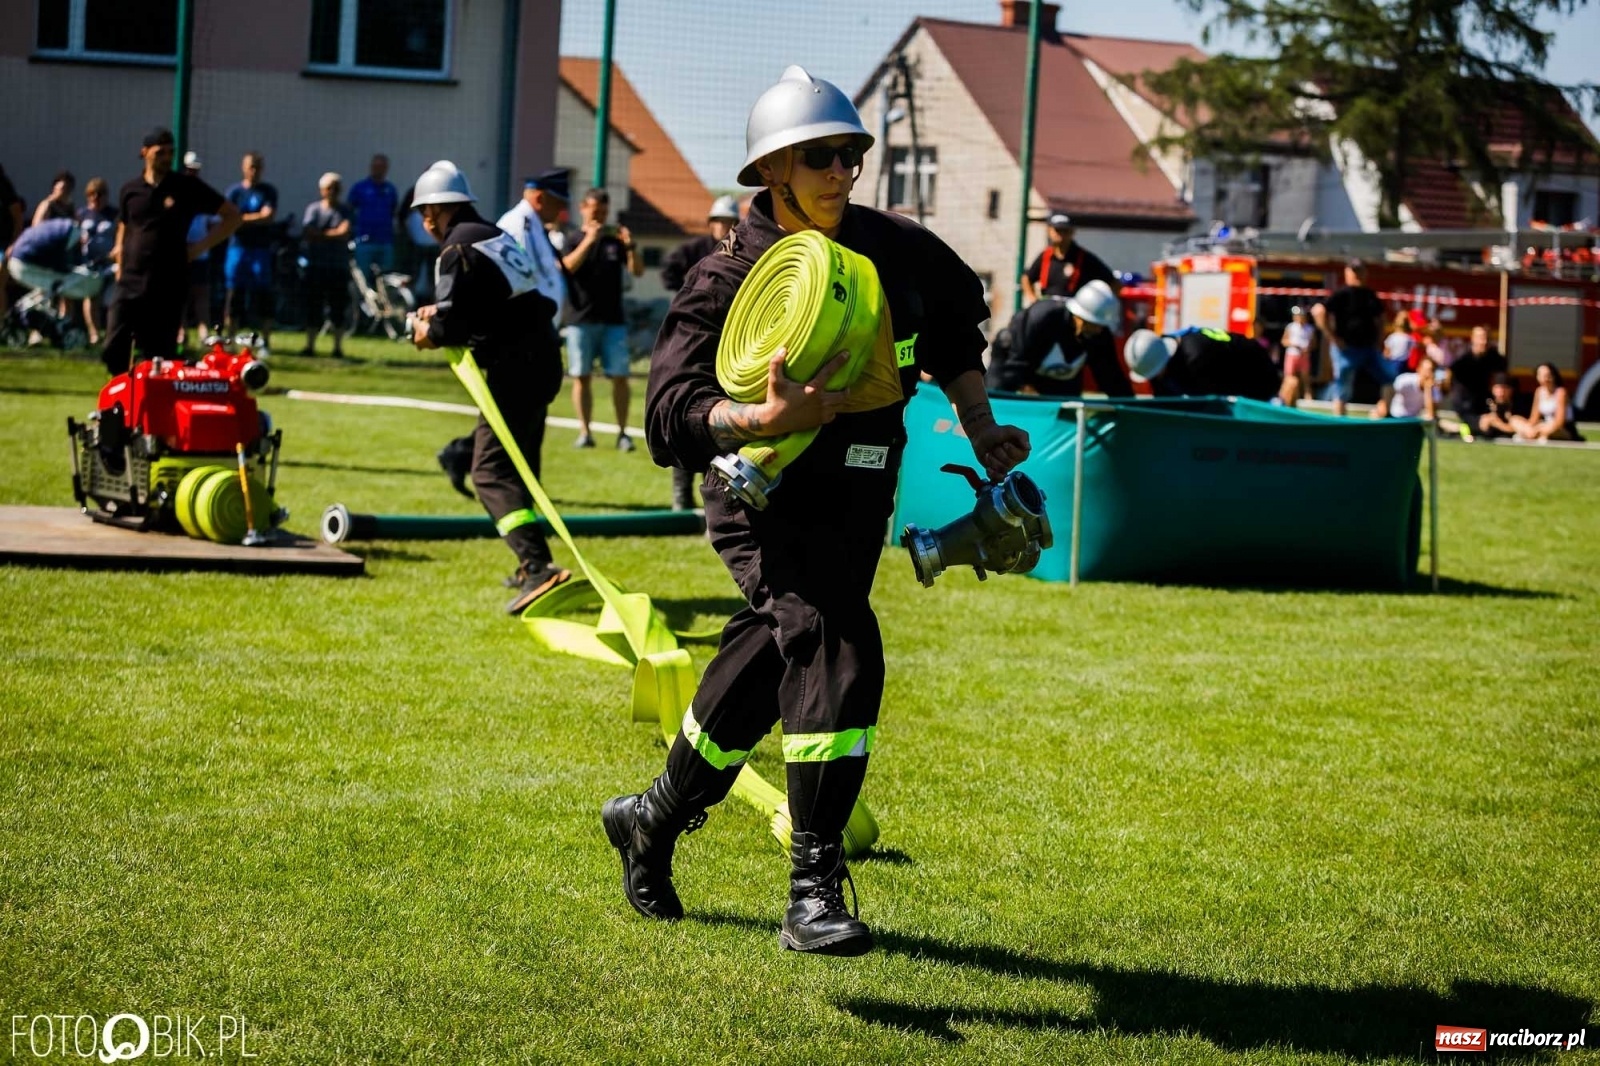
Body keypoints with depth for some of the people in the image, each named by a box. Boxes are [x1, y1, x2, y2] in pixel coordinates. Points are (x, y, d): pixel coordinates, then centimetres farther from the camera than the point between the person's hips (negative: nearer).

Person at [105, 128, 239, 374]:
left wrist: (201, 246, -3)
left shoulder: (188, 187, 0)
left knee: (159, 358, 1)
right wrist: (120, 269, 12)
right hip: (130, 286, 2)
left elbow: (232, 216, 3)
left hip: (168, 288, -2)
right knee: (113, 351, -6)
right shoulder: (130, 191, 8)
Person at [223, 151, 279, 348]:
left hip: (261, 249, 0)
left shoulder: (268, 192, 6)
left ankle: (266, 340, 1)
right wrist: (256, 219, -12)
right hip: (238, 248, 0)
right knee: (235, 294, 0)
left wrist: (243, 218, -7)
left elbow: (269, 217, -7)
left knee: (263, 295, -2)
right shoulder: (235, 192, 6)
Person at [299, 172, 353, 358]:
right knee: (313, 306, 0)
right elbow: (306, 233, -6)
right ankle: (310, 346, 4)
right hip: (316, 264, 1)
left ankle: (338, 347, 4)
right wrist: (333, 234, -11)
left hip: (339, 266, -1)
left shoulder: (345, 210, 5)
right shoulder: (313, 208, 7)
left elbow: (345, 232, -9)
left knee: (338, 307, -1)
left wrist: (320, 234, -12)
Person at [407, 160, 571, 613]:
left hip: (515, 367, -10)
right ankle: (532, 566, 29)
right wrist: (441, 315, 22)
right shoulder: (495, 236, 17)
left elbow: (452, 326, -17)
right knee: (518, 467, 21)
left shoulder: (458, 249, -11)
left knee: (491, 471, -12)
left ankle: (538, 567, -26)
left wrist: (428, 333, 4)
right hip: (542, 359, 10)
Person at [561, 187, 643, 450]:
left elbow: (638, 271, 3)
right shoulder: (573, 240, 6)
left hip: (613, 321, 1)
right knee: (581, 376, 0)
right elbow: (567, 267, -13)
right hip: (581, 320, -1)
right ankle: (584, 432, 5)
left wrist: (630, 246, -15)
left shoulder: (615, 240, 11)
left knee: (619, 377, -4)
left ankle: (623, 433, 0)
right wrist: (588, 241, -22)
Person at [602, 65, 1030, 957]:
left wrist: (981, 429, 14)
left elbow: (956, 318, 22)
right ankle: (814, 893, -24)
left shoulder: (897, 251, 1)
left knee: (768, 665, 16)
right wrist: (766, 420, -39)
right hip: (764, 501, -6)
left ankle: (658, 819, 42)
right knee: (836, 647, -27)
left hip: (855, 506, 6)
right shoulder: (727, 280, -14)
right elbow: (671, 415, -22)